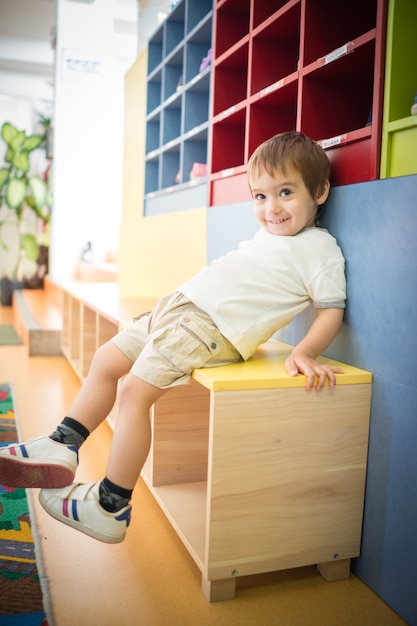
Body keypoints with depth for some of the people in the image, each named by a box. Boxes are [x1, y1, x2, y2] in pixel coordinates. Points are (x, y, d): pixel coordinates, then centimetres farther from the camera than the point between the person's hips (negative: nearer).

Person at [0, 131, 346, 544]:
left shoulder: (320, 249, -4)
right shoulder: (268, 233, 19)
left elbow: (331, 310, -7)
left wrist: (304, 353, -22)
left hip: (213, 329, -10)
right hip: (179, 306, 10)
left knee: (135, 389, -17)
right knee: (105, 360, 10)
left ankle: (111, 507, -6)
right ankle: (63, 449, 18)